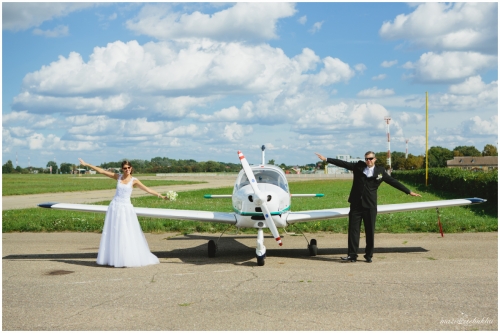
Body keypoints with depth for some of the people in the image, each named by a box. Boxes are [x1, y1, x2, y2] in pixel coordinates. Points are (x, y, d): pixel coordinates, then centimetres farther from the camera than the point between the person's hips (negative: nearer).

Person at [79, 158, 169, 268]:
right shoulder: (118, 177, 6)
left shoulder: (134, 180, -1)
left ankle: (130, 258, 4)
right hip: (115, 207, 2)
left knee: (128, 234, -3)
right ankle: (113, 258, 9)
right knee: (114, 233, 3)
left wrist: (161, 196, -18)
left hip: (126, 208, -2)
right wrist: (87, 164, 10)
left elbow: (148, 190, -9)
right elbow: (101, 171, 9)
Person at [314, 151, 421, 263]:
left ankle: (369, 255, 15)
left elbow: (393, 182, 6)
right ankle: (352, 255, 2)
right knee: (353, 230, -1)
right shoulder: (358, 167, 6)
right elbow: (343, 163, 5)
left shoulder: (380, 171, 3)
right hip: (356, 204, 1)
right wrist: (326, 159, 2)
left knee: (370, 231, 5)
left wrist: (409, 192, 6)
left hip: (370, 206, -1)